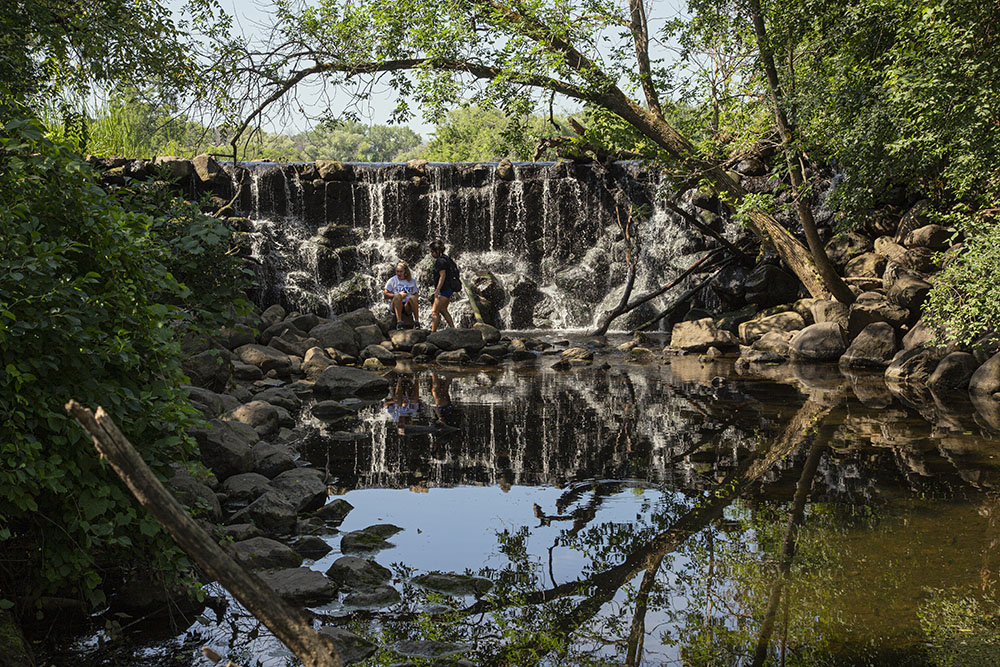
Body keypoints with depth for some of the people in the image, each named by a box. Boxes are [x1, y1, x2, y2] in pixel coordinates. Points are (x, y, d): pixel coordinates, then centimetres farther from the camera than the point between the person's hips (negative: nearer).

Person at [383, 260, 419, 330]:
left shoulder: (412, 281, 14)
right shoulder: (392, 280, 7)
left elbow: (416, 294, 17)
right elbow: (385, 295, 2)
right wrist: (398, 294, -14)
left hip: (407, 306, 1)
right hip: (395, 306, -1)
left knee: (413, 297, -32)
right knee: (398, 296, -35)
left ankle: (416, 321, -30)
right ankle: (399, 321, -43)